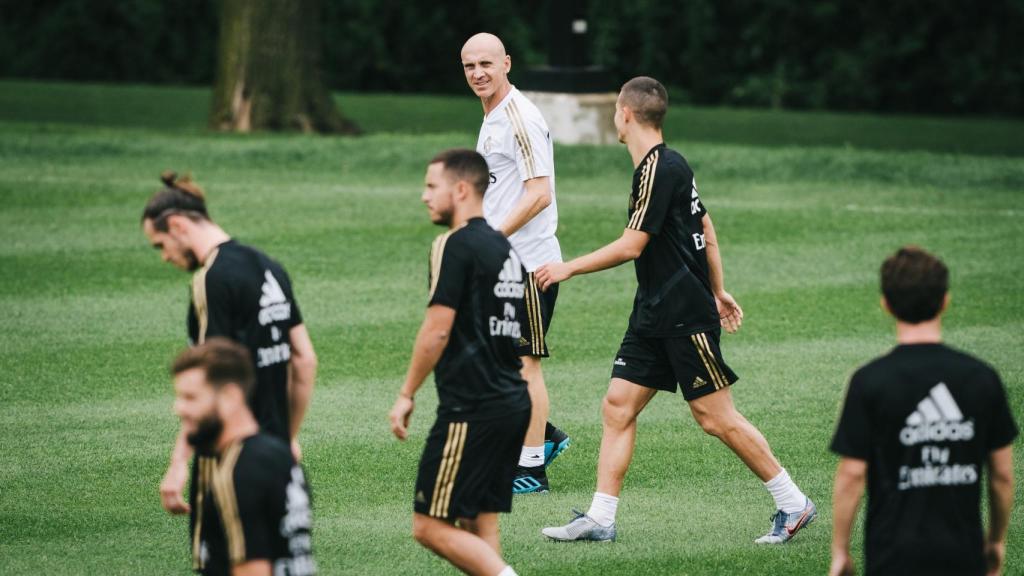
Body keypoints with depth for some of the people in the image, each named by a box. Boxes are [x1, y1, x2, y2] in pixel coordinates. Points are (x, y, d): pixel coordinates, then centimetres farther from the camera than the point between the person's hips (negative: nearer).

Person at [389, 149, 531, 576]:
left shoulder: (456, 245, -11)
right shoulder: (505, 248, 16)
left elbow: (438, 329, -15)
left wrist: (406, 394, -8)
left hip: (470, 409, -9)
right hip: (513, 403, 9)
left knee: (430, 526, -5)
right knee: (480, 525, 12)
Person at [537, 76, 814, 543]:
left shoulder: (659, 169, -18)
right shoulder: (669, 164, 12)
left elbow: (631, 246, -19)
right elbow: (706, 229, 20)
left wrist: (569, 268, -11)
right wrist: (718, 292, 27)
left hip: (686, 316, -10)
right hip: (655, 313, 10)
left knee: (716, 418, -5)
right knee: (618, 405, 3)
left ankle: (794, 505, 5)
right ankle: (600, 518, 2)